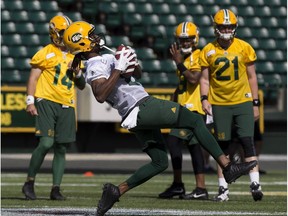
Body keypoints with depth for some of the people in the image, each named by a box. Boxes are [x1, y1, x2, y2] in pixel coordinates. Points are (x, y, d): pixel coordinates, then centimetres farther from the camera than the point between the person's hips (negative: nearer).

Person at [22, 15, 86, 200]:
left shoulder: (74, 57, 18)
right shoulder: (46, 53, 0)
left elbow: (82, 86, 24)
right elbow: (33, 78, -1)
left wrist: (78, 73, 4)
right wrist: (30, 101, -10)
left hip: (67, 107, 6)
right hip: (47, 102, -6)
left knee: (61, 149, 3)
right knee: (46, 143, -17)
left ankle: (56, 189, 6)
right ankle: (29, 183, -4)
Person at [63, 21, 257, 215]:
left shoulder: (104, 59, 20)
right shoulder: (96, 66, -11)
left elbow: (138, 74, 27)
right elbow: (100, 96, -30)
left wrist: (132, 61, 5)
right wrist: (118, 69, -27)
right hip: (142, 107, -10)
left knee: (159, 163, 13)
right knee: (196, 120, -7)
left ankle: (116, 191, 7)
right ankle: (228, 166, -10)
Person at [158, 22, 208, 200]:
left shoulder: (199, 57, -9)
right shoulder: (185, 58, 19)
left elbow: (194, 79, -22)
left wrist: (179, 63, -16)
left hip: (192, 107, -10)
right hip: (184, 108, 10)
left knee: (174, 141, -15)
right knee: (194, 146, 8)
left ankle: (178, 184, -10)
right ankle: (201, 188, 9)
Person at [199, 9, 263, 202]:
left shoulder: (244, 48, 0)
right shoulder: (208, 51, 2)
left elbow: (252, 77, 6)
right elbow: (205, 79, 7)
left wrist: (255, 103, 4)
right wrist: (204, 99, -8)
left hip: (242, 101, -1)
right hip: (219, 104, 1)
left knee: (248, 141, -11)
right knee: (223, 146, 5)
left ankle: (255, 184, -13)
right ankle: (223, 188, 9)